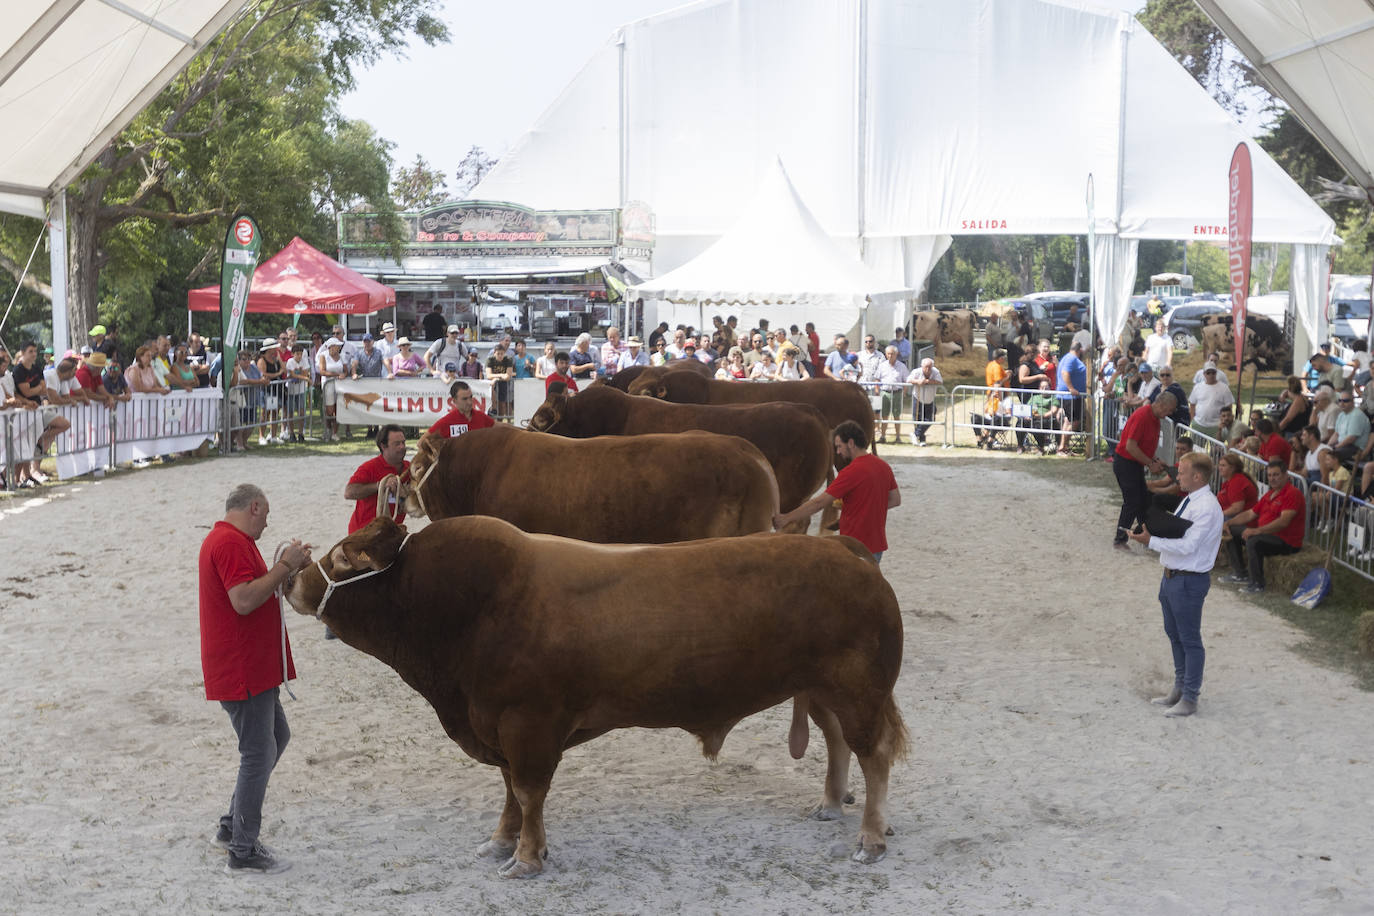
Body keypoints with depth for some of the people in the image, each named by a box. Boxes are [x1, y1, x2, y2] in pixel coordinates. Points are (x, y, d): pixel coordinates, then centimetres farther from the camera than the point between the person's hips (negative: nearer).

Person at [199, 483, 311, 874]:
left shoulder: (227, 540, 18)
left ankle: (232, 827, 26)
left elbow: (256, 591, 22)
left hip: (253, 667, 11)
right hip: (241, 670, -11)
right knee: (258, 754, -5)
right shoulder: (231, 543, -17)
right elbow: (244, 600, -27)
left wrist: (289, 569, 12)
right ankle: (243, 851, 3)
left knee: (276, 736, 20)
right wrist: (285, 567, -21)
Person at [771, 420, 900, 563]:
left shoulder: (851, 472, -19)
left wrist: (786, 518, -12)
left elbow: (819, 503, -18)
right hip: (877, 547, 8)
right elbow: (896, 500, 17)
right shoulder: (884, 466, 6)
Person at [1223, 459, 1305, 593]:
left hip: (1287, 541, -10)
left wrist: (1257, 530, -33)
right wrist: (1228, 523, 5)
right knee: (1232, 531, 9)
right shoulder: (1269, 495, 17)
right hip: (1265, 535, 10)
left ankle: (1257, 583, -23)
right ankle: (1241, 573, 11)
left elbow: (1283, 522, -27)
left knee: (1253, 541, -36)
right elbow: (1250, 514, 20)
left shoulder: (1293, 493, -14)